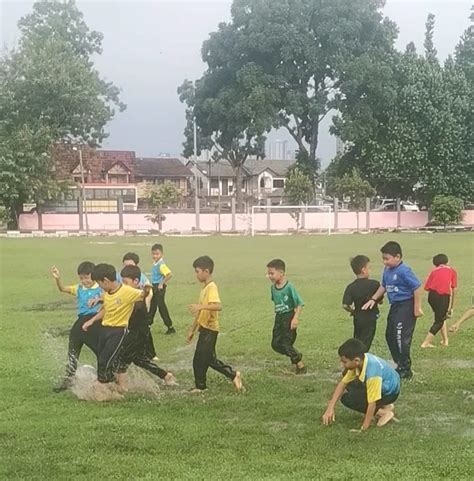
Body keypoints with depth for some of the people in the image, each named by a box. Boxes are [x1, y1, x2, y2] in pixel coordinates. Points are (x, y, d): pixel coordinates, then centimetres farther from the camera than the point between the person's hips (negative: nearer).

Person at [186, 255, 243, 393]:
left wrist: (201, 306, -38)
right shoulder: (204, 288, 15)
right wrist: (192, 330, 22)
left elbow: (218, 306, -31)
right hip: (204, 328, 9)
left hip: (210, 329, -9)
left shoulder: (211, 287, -14)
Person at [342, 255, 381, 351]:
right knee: (364, 344, 1)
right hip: (370, 318, -3)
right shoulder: (374, 284, -12)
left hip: (357, 318, 3)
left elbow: (345, 305, -16)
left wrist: (352, 311, 3)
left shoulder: (351, 287, -8)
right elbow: (380, 300, 0)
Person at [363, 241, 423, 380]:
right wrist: (373, 299, 9)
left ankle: (405, 370, 2)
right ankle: (400, 365, 27)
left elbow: (417, 287, -20)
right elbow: (383, 286, 20)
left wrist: (417, 308, -17)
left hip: (406, 306, -10)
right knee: (390, 336, 14)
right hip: (395, 306, 10)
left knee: (401, 337, -9)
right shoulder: (387, 270, 7)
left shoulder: (404, 271, -20)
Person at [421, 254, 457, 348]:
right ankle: (426, 343, 2)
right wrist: (451, 307, 14)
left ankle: (445, 340, 29)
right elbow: (452, 291, 10)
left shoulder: (434, 271, 22)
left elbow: (426, 287, 10)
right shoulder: (452, 271, 16)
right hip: (443, 296, -4)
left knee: (440, 317, 25)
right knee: (439, 321, 8)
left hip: (432, 295, 4)